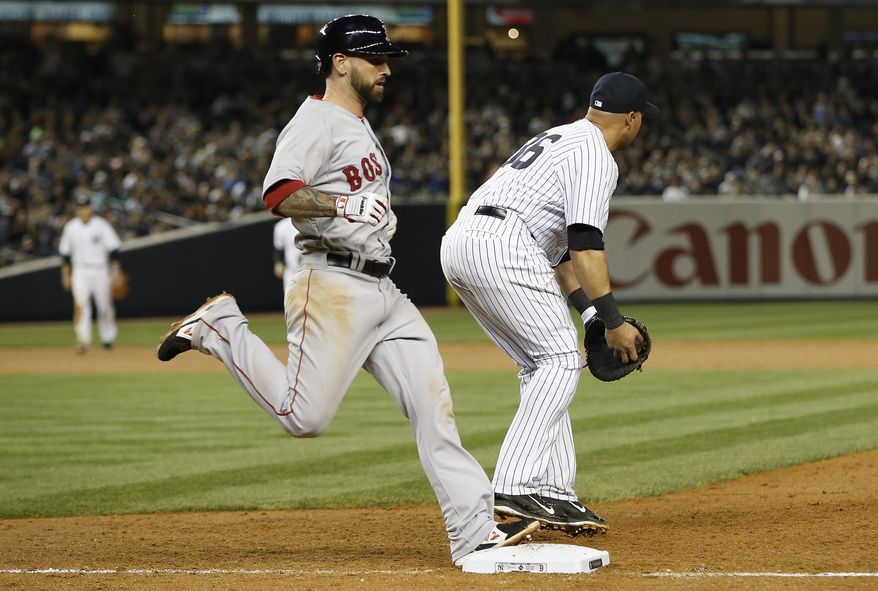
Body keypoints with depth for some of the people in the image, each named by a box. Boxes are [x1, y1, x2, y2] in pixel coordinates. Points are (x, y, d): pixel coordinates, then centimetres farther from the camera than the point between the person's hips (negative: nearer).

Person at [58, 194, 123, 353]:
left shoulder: (101, 225, -4)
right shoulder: (70, 228, 3)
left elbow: (113, 250, -3)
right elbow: (65, 254, 10)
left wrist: (115, 271, -10)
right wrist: (65, 275, 7)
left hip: (100, 270, -1)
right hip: (80, 272, 1)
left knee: (104, 306, 6)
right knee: (80, 304, -16)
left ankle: (108, 338, 27)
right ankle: (83, 341, -21)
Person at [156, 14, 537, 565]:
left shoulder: (360, 126, 23)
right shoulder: (317, 121, -9)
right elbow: (279, 195, -24)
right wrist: (343, 206, -34)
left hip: (384, 293, 9)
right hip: (334, 287, -9)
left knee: (434, 409, -2)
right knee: (305, 417, -13)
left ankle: (474, 530, -7)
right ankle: (219, 328, 7)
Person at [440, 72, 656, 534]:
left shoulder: (557, 140, 30)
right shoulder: (596, 157, -2)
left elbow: (558, 244, 30)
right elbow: (585, 244, -15)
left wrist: (590, 313, 23)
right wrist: (613, 323, -15)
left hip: (457, 244, 10)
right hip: (499, 248, -10)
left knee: (542, 365, 15)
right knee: (560, 360, -8)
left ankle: (553, 493, 11)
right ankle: (516, 488, -19)